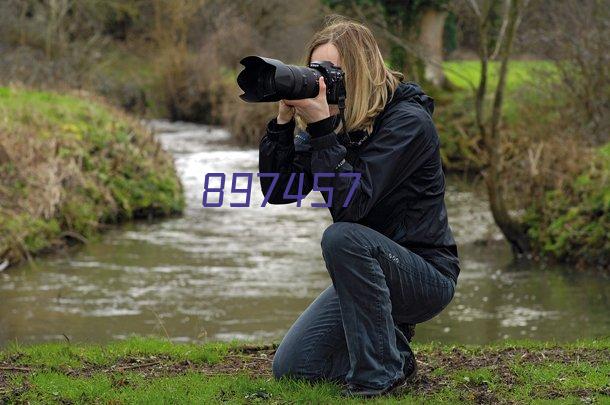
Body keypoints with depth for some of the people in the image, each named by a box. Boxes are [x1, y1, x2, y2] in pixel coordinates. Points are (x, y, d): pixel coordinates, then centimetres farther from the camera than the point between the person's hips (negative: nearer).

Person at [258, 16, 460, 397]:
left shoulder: (408, 121, -18)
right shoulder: (333, 122, 3)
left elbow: (352, 203, -29)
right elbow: (278, 190, -4)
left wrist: (321, 126, -32)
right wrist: (285, 119, -15)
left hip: (427, 275, -7)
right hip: (368, 276, 7)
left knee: (342, 237, -35)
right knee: (290, 367, -1)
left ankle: (380, 374, -23)